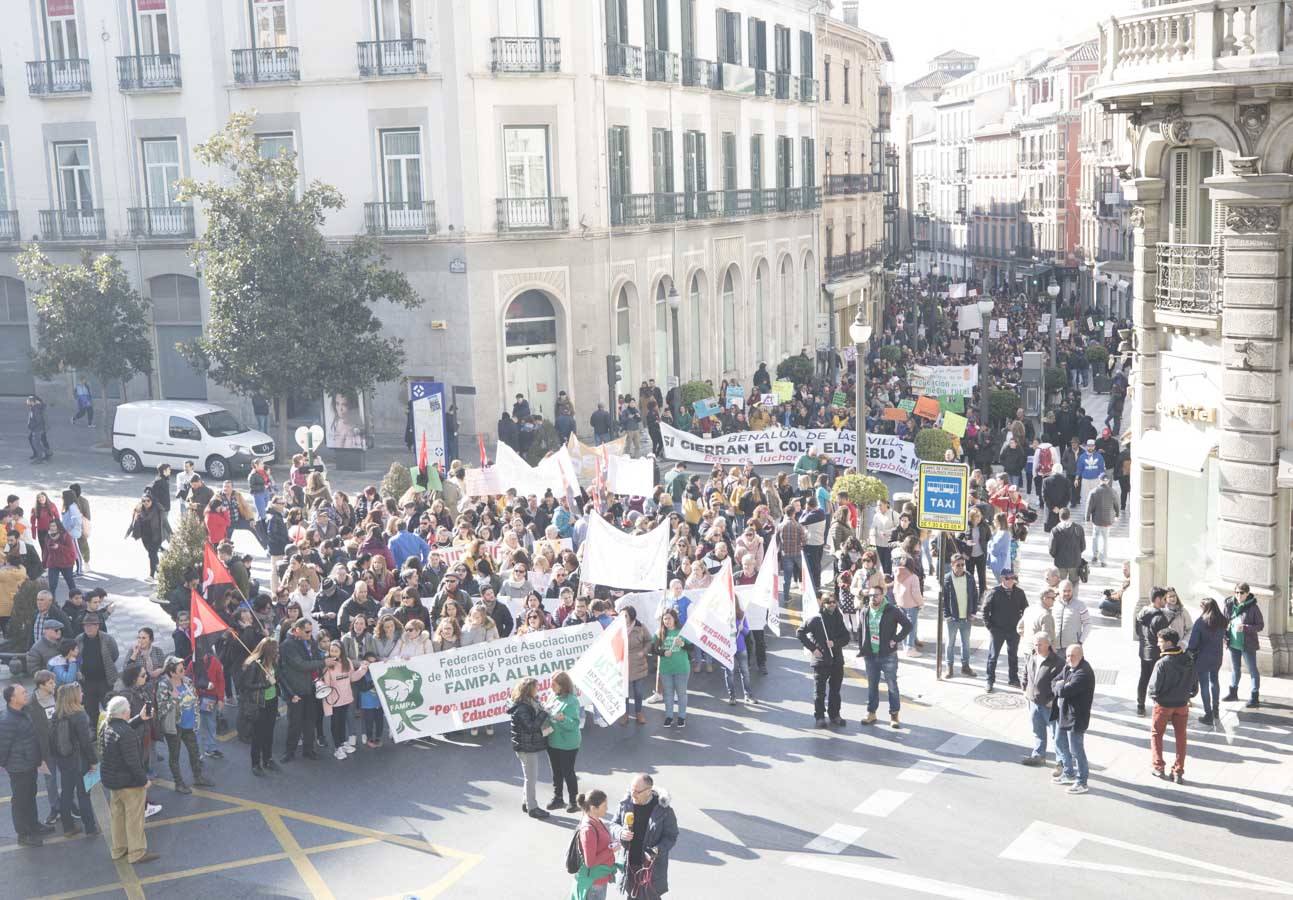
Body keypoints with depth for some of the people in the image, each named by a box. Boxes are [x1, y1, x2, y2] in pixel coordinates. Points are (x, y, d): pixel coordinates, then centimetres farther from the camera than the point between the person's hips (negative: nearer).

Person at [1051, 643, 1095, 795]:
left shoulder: (1084, 673, -24)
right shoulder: (1067, 667, 7)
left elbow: (1065, 690, -30)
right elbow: (1054, 683, 8)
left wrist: (1060, 686, -8)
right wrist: (1061, 686, -13)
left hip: (1076, 717, -10)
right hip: (1063, 714, 10)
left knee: (1076, 750, -1)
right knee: (1060, 744, 23)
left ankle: (1081, 783, 10)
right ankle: (1068, 773, 39)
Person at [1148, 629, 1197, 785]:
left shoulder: (1162, 663, -23)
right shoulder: (1188, 660, -4)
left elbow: (1154, 688, -21)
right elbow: (1194, 683, 4)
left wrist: (1154, 696, 0)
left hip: (1163, 705, -4)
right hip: (1182, 705, 4)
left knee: (1156, 733, 17)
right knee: (1181, 737, 13)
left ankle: (1159, 767, 16)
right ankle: (1178, 772, 15)